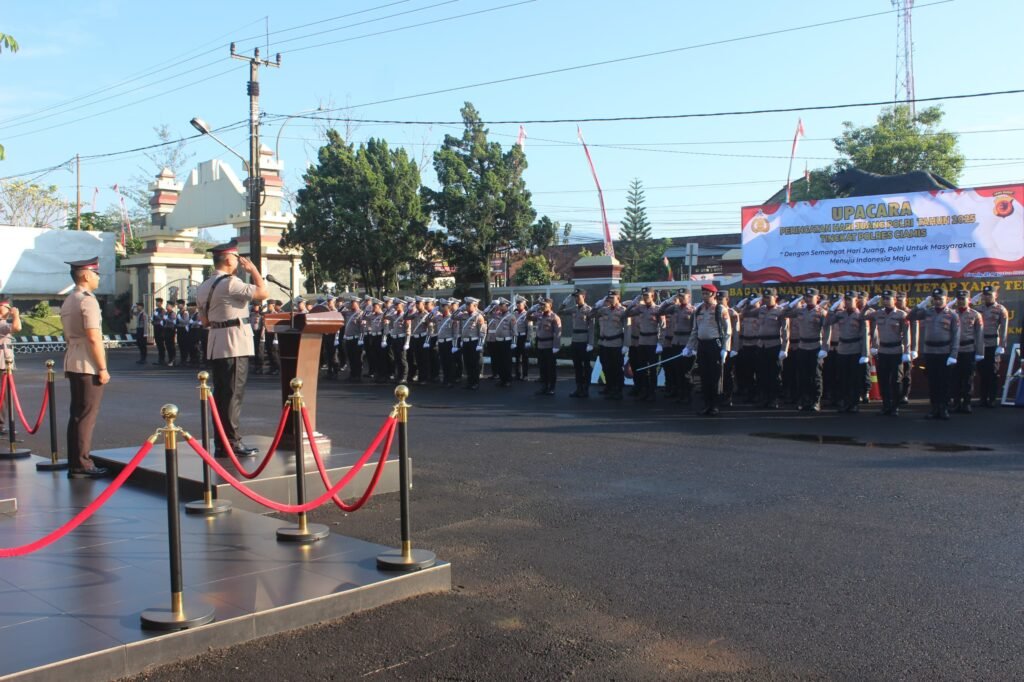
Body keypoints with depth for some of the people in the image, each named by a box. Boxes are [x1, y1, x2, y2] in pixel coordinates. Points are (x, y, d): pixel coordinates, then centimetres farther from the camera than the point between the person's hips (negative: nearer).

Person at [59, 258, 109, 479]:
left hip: (72, 364, 9)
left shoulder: (67, 301, 17)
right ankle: (82, 465, -2)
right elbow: (94, 338, -20)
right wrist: (103, 368, -17)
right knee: (87, 415, -5)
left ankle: (74, 463, 17)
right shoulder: (87, 300, -13)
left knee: (76, 414, 12)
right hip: (88, 365, -9)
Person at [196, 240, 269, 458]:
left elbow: (205, 321, 18)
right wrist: (253, 269, -6)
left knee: (220, 394, 10)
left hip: (215, 346, 9)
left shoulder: (204, 287, 14)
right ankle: (232, 442, -3)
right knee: (233, 395, -5)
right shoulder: (230, 283, -14)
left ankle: (221, 444, 14)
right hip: (235, 345, -9)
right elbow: (263, 293, -18)